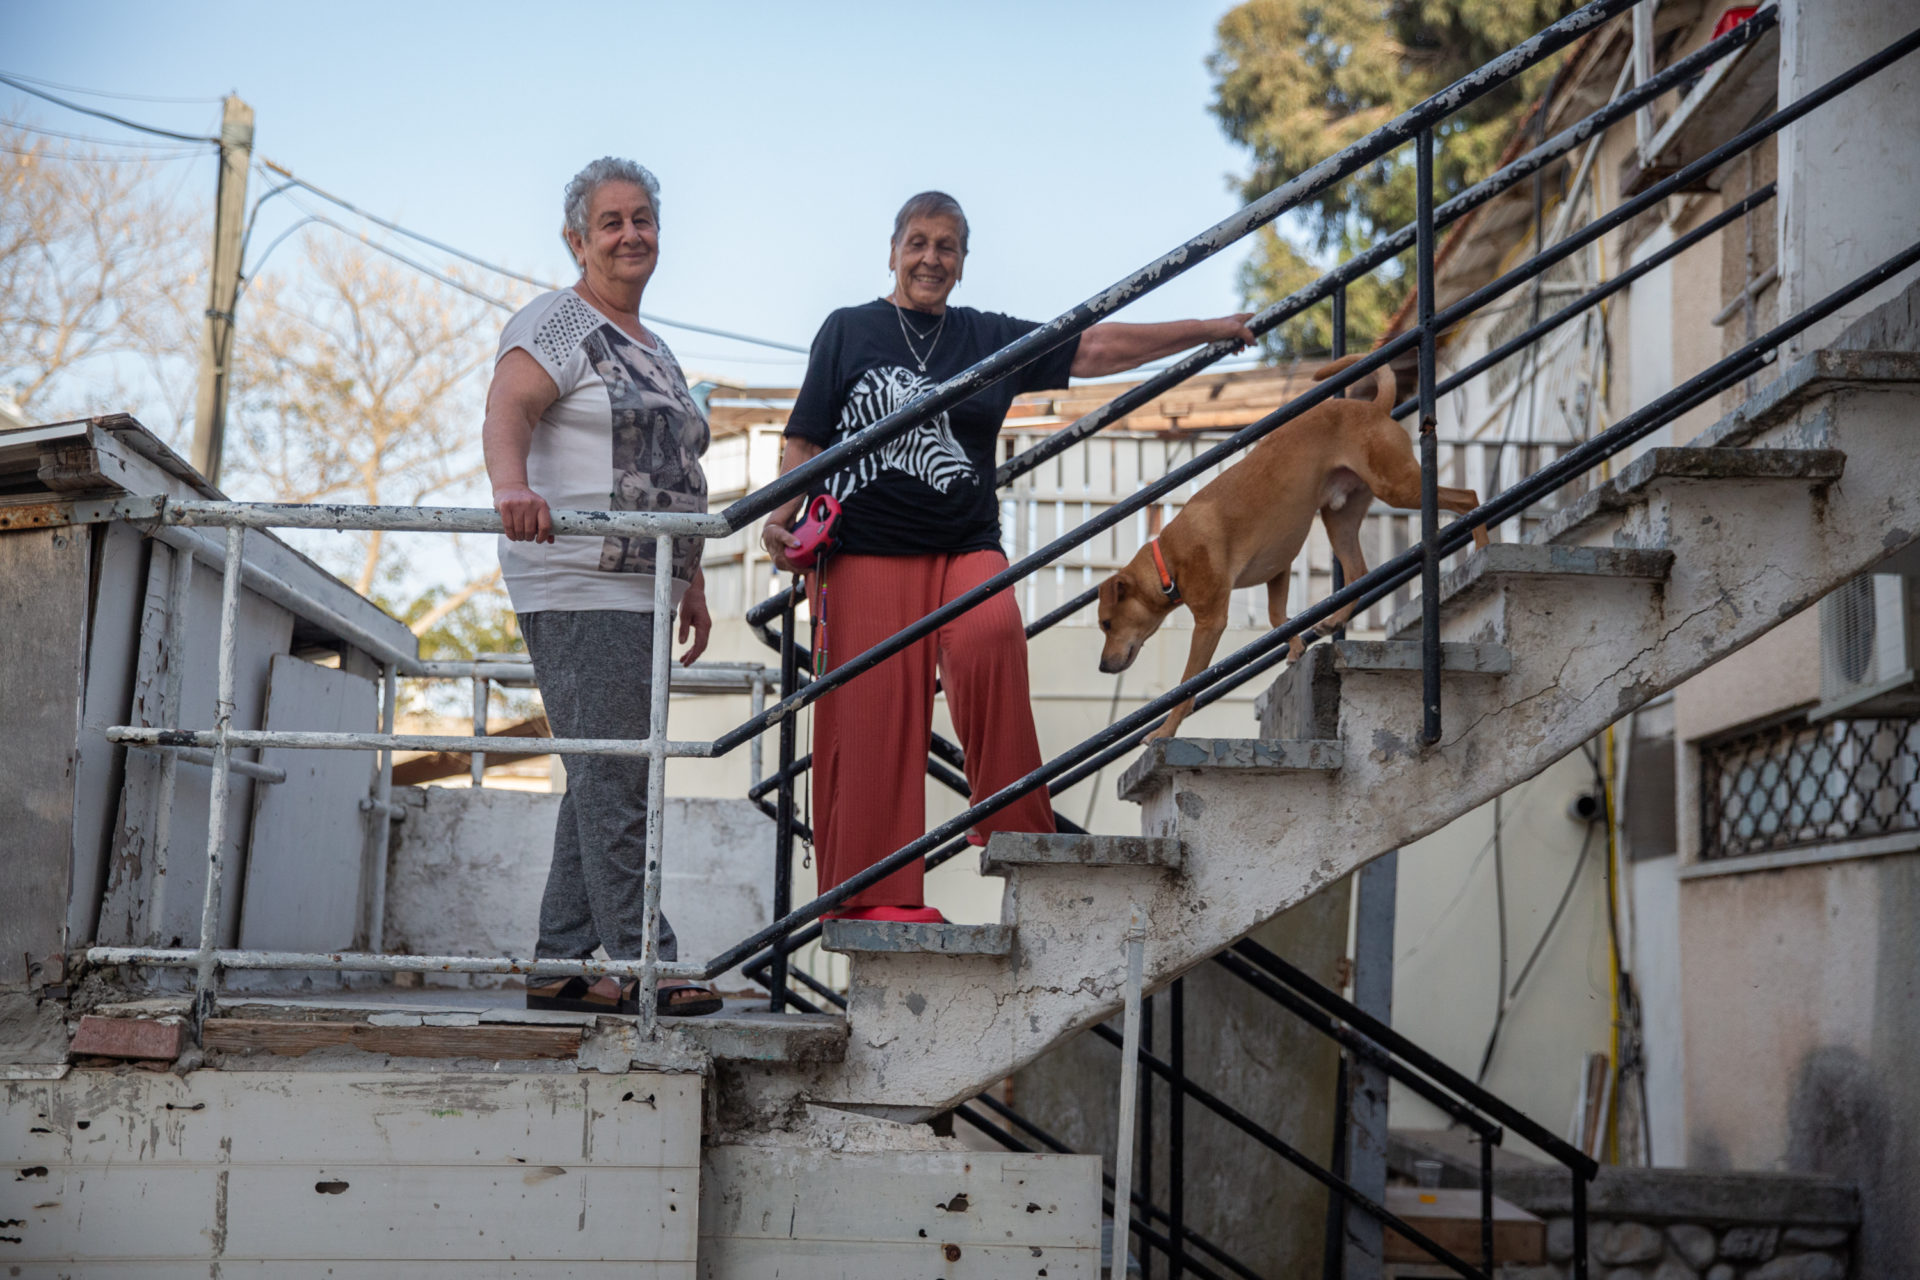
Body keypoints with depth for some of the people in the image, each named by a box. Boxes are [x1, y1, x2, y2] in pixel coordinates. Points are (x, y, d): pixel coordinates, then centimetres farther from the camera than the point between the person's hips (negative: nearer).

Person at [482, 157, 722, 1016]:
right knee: (613, 775, -13)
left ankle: (560, 966, 13)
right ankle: (639, 965, -13)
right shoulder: (557, 323, -2)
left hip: (638, 592, 9)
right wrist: (512, 486, -40)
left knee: (608, 778, 8)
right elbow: (508, 407, -20)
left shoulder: (654, 350, 24)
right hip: (577, 589, -9)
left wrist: (693, 584, 25)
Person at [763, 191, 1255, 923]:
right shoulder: (848, 331, 11)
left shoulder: (991, 339, 16)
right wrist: (780, 519, -5)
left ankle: (1017, 834, -22)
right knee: (869, 716, -7)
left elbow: (1098, 349, 16)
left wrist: (1206, 331, 13)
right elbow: (806, 440, 10)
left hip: (964, 547, 1)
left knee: (991, 639, -29)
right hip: (863, 550, -1)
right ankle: (874, 890, 0)